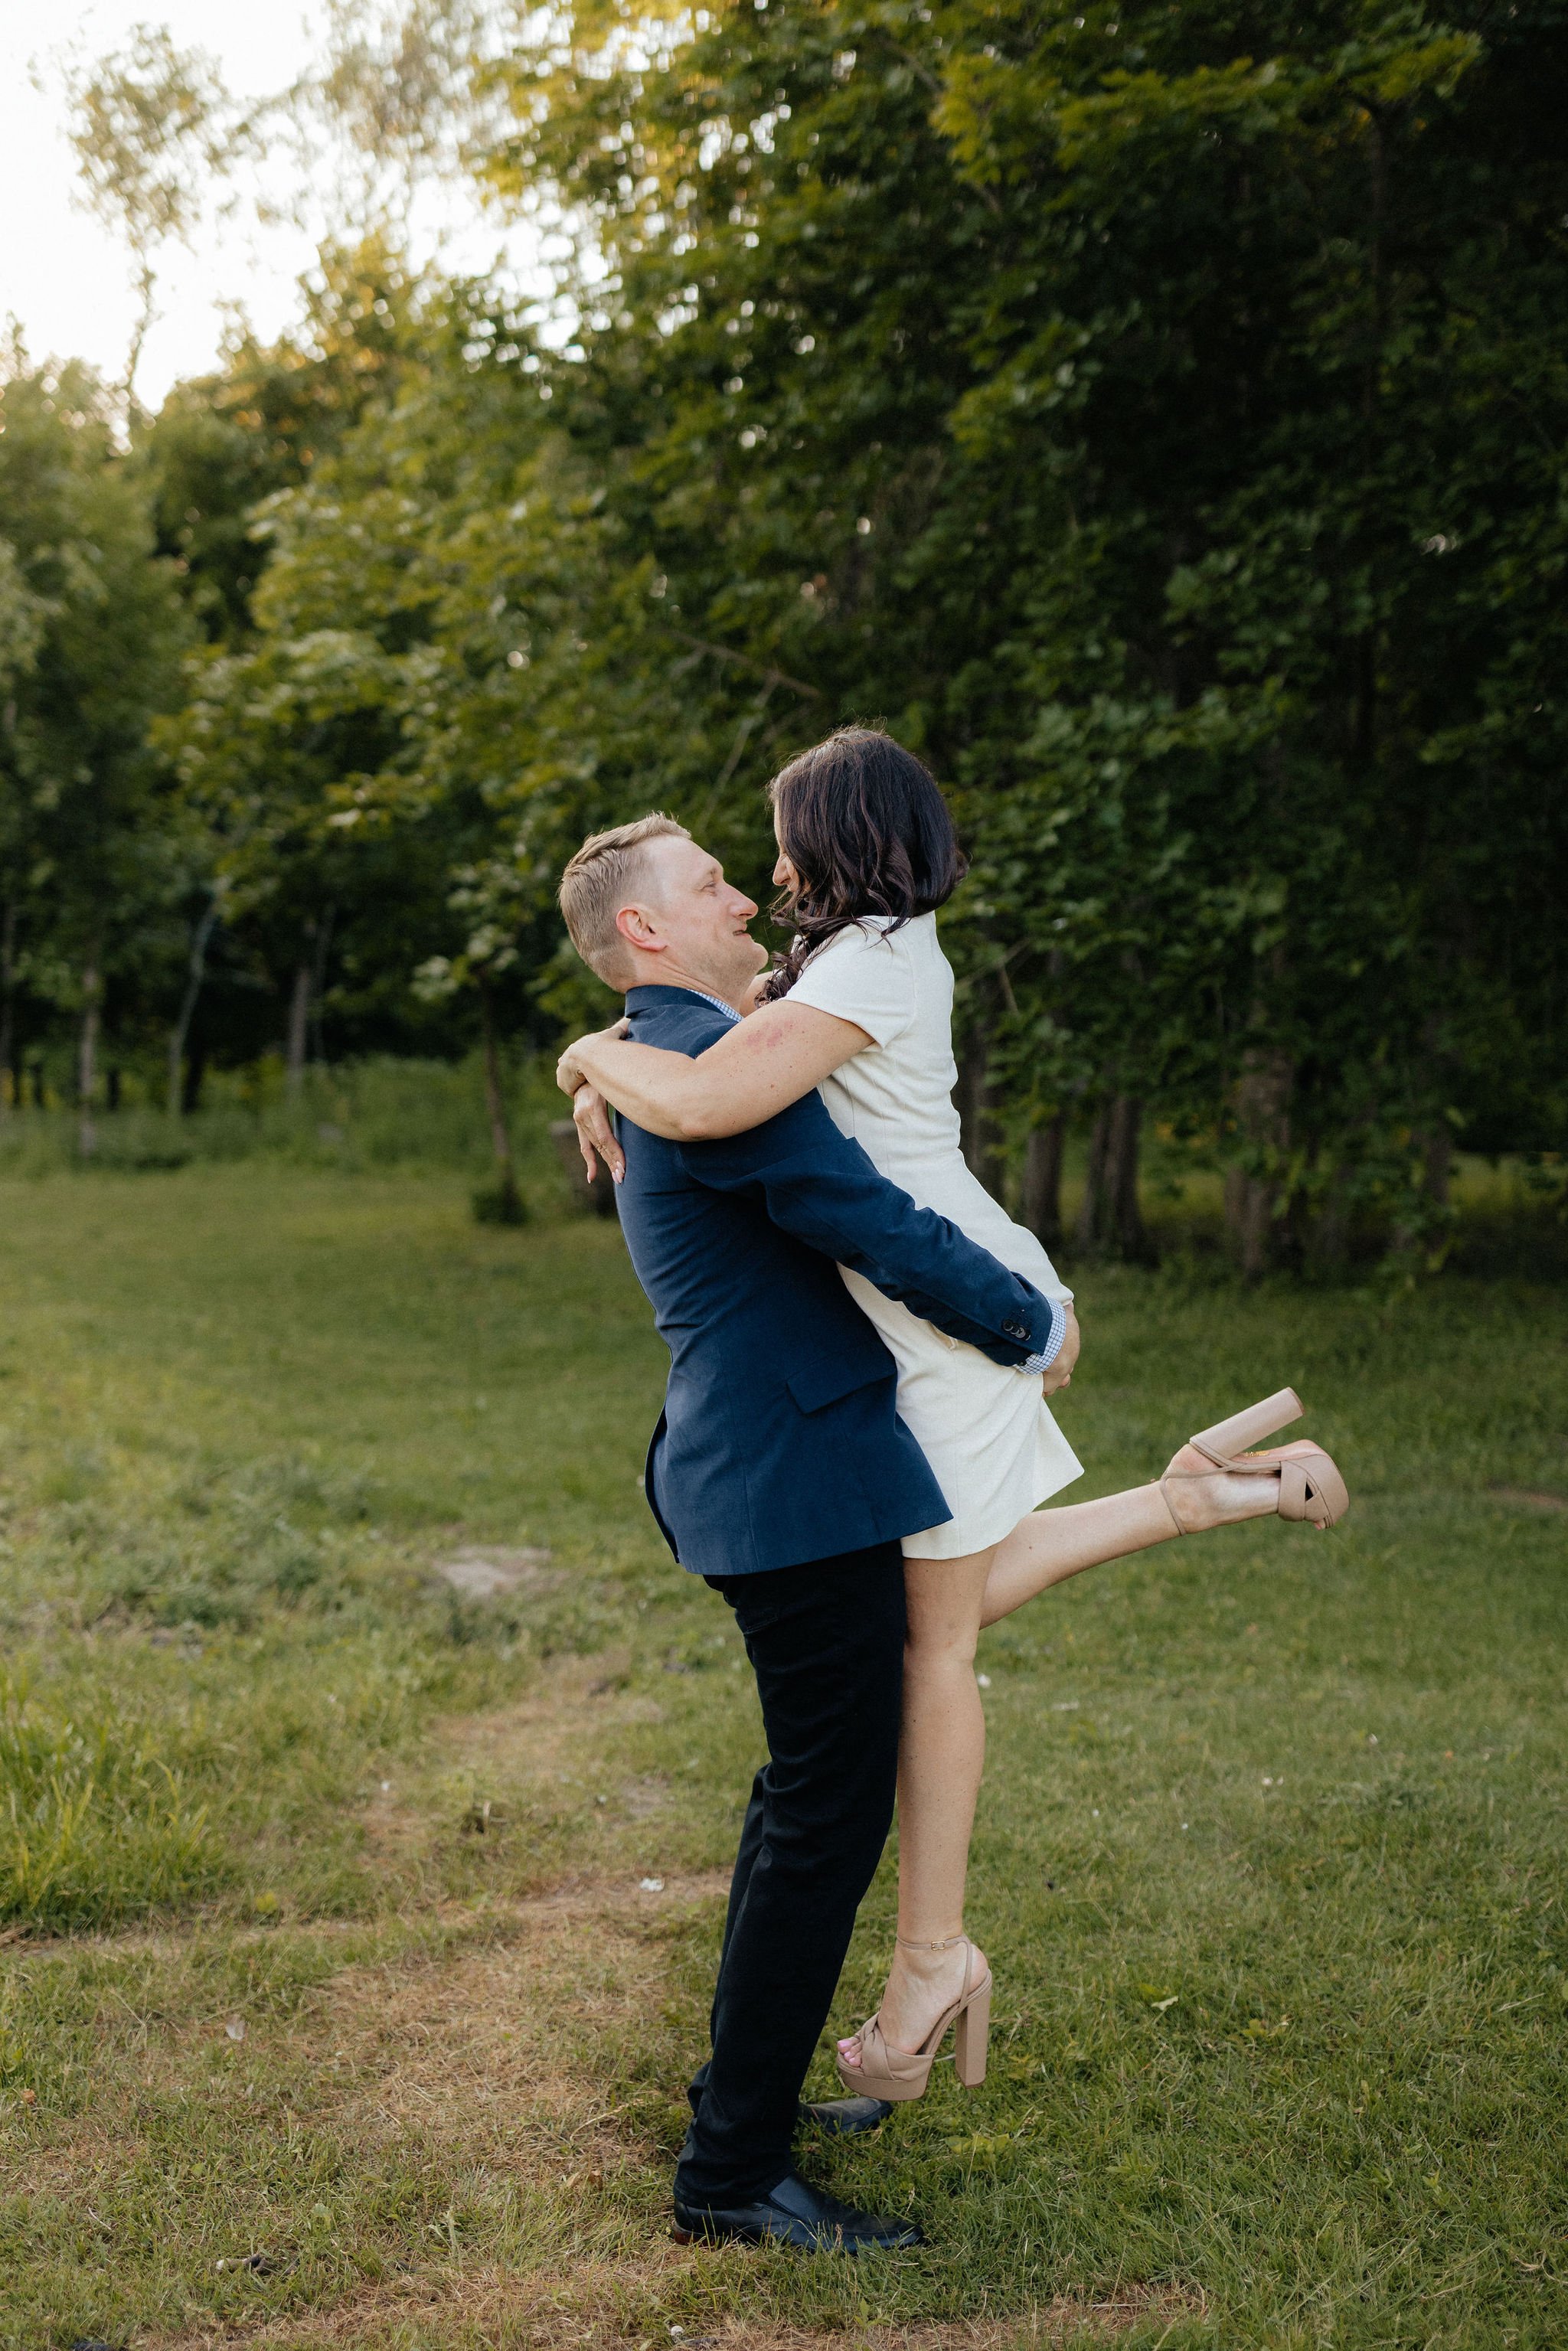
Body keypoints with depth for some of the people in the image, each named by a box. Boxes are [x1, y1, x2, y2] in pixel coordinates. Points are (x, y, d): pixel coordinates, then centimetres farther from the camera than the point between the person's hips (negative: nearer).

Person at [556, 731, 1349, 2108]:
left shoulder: (869, 972, -20)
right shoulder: (879, 950, 11)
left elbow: (703, 1103, -32)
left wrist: (593, 1057, -13)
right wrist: (604, 1075, 2)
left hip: (953, 1314, -10)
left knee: (935, 1642, -1)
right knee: (963, 1597, 19)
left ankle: (930, 1955, 11)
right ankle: (1215, 1490, 18)